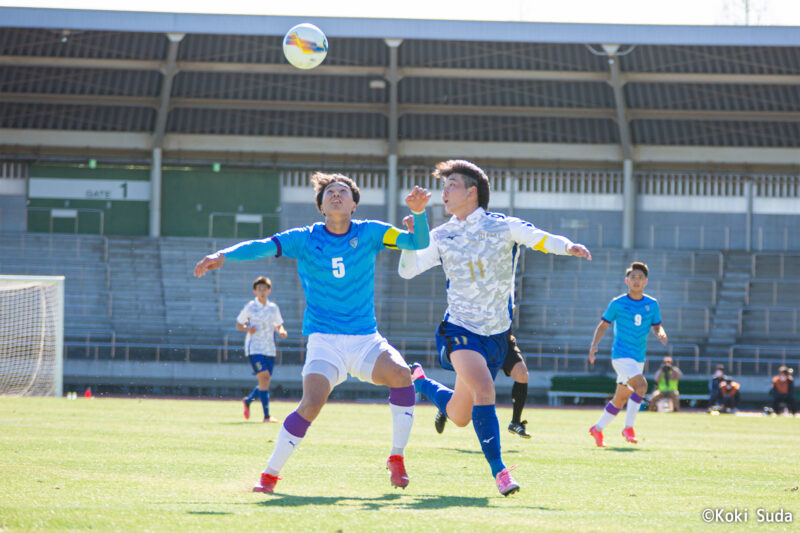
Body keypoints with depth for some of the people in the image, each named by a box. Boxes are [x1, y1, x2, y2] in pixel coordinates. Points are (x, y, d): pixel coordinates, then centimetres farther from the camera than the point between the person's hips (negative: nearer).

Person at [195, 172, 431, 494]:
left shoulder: (369, 233, 3)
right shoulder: (306, 239, -1)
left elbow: (418, 243, -3)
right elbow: (264, 247, -13)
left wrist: (419, 213, -24)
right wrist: (223, 255, -31)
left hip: (366, 340, 2)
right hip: (325, 341, -2)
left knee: (400, 374, -26)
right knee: (312, 402, -24)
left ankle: (397, 458, -8)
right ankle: (270, 475, -7)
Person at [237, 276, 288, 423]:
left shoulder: (274, 308, 10)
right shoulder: (250, 307, 0)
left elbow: (278, 325, 19)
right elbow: (238, 324, 6)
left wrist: (282, 332, -4)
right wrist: (247, 329, -15)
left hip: (270, 350, 5)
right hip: (254, 349, -5)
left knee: (265, 382, 7)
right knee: (264, 377, -18)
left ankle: (248, 401, 36)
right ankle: (266, 415, -18)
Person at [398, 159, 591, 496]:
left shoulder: (502, 227, -2)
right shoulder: (441, 237, 3)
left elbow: (540, 239, -11)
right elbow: (407, 271, 3)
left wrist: (568, 247, -31)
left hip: (496, 334, 1)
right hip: (460, 329, -1)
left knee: (460, 416, 10)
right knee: (484, 388, -28)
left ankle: (420, 381, 42)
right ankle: (499, 471, -22)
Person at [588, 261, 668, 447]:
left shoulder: (652, 305, 5)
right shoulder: (617, 304, -3)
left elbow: (656, 326, 12)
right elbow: (604, 324, 5)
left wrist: (661, 334, -12)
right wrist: (594, 345, -8)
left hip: (639, 358, 5)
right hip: (621, 354, -5)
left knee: (621, 398, 11)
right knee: (641, 385, -26)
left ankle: (598, 428, 29)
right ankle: (628, 427, -18)